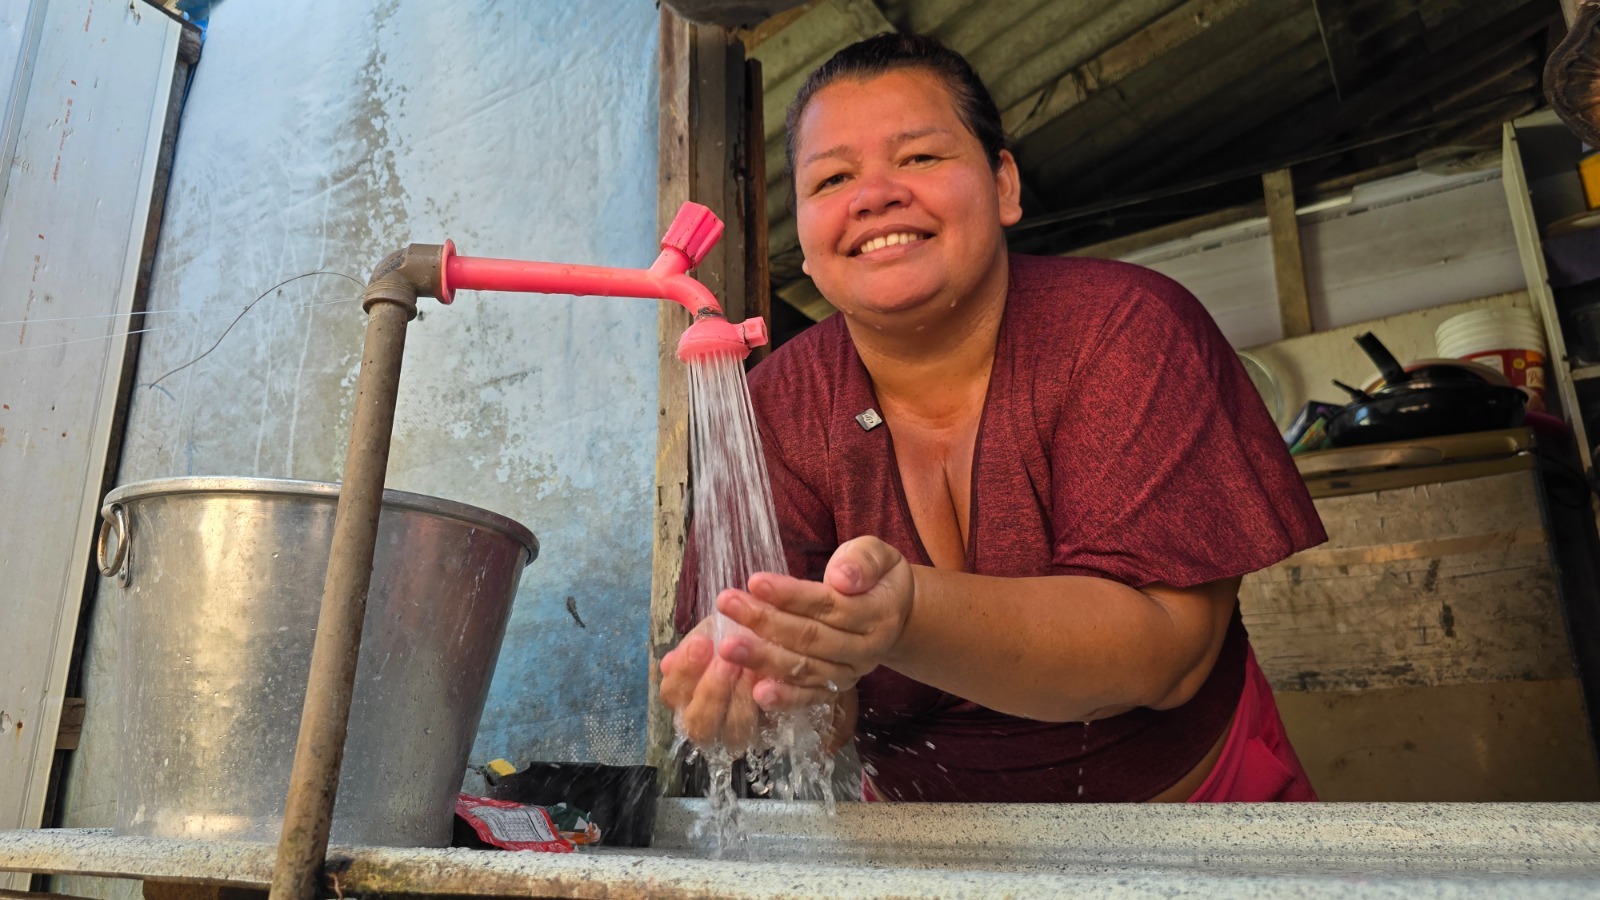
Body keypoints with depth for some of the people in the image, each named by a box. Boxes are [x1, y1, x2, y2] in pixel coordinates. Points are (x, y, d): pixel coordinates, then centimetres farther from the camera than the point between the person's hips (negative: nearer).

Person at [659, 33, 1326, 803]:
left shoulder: (1125, 327, -15)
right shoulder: (779, 407, -9)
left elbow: (1168, 649, -24)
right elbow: (823, 723, -12)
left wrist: (906, 615, -39)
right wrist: (747, 669, -35)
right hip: (923, 829, 3)